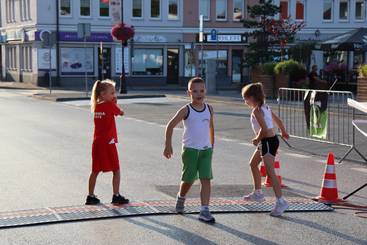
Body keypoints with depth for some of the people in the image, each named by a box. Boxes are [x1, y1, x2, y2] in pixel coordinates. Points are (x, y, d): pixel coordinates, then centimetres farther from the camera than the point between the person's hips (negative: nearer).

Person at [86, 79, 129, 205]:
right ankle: (116, 196, 4)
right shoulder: (111, 105, -10)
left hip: (97, 142, 7)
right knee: (116, 170, 4)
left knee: (95, 171, 13)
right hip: (108, 143, -6)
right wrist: (115, 103, 14)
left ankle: (91, 196, 17)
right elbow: (121, 113, 4)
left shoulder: (96, 106, 8)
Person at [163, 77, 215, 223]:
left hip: (206, 150, 3)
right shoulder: (186, 110, -7)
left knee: (206, 179, -7)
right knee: (189, 180, 7)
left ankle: (204, 211, -9)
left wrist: (212, 145, 21)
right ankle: (181, 198, 38)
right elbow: (170, 126, -2)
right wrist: (168, 145, -4)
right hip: (190, 149, -3)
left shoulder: (209, 109, 4)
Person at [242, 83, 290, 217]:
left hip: (268, 142, -10)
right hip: (266, 142, 10)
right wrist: (283, 132, 35)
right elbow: (277, 120, 20)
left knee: (270, 172, -14)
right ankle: (257, 193, 37)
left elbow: (264, 129, -26)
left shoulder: (256, 111, -17)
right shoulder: (265, 107, 10)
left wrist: (257, 139, -9)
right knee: (253, 163, 25)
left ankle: (280, 201, -18)